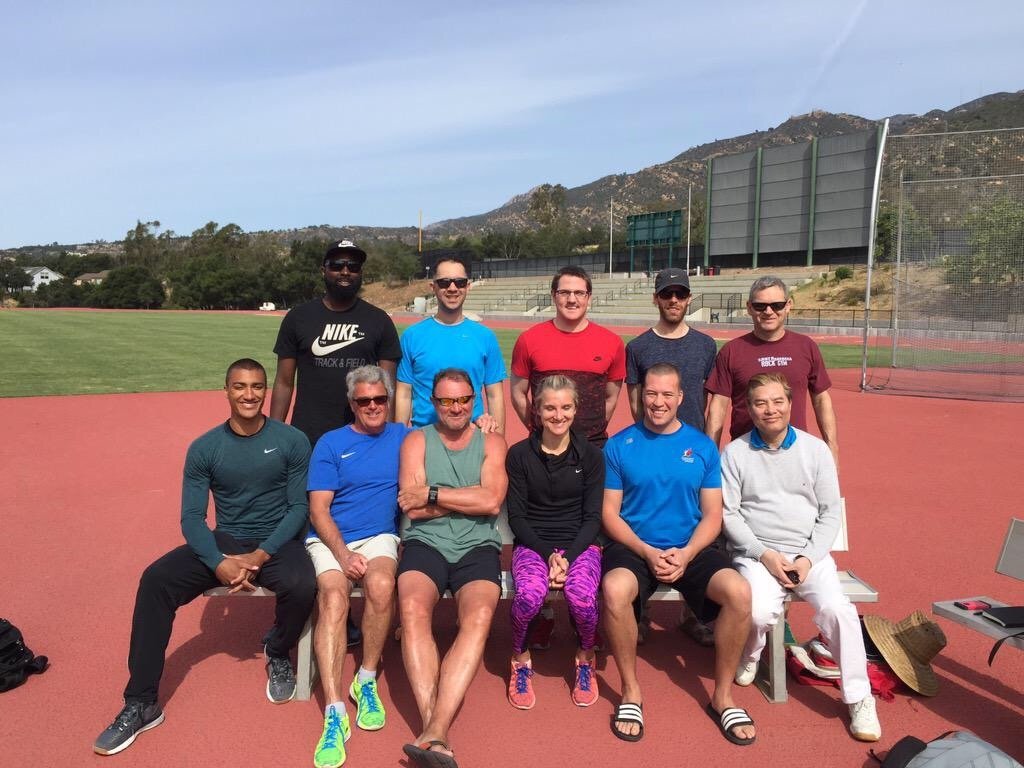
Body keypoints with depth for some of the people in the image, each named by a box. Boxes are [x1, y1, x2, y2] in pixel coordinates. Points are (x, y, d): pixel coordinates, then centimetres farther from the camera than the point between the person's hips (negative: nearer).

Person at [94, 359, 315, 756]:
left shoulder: (292, 442, -6)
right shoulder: (204, 448, 0)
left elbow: (299, 508, -6)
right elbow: (191, 517, -4)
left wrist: (260, 556, -20)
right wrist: (220, 563, -22)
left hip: (277, 542, -2)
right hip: (223, 541, 3)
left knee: (302, 586, -33)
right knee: (155, 580, -20)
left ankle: (278, 653, 4)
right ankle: (141, 704, -8)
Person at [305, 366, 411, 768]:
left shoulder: (404, 437, 11)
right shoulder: (330, 443, 6)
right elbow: (318, 511, -1)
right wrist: (344, 555, -14)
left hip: (379, 536, 1)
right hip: (329, 539, 0)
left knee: (381, 584, -32)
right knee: (333, 598, -29)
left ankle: (366, 681, -10)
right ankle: (335, 714, -27)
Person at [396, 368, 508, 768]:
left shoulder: (491, 442, 11)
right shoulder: (416, 441, 11)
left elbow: (491, 501, -6)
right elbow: (413, 509, -2)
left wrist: (432, 493, -5)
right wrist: (470, 498, -1)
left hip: (477, 547, 0)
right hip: (425, 544, 0)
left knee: (479, 617, -30)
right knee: (412, 609, -31)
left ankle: (435, 732, -31)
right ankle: (434, 729, -29)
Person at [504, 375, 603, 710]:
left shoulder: (590, 455, 3)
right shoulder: (519, 454, 1)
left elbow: (593, 518, 1)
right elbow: (516, 516, 0)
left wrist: (568, 557, -14)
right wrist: (548, 554, -13)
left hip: (580, 544, 1)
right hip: (533, 544, 0)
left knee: (582, 596, -30)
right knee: (530, 594, -32)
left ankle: (585, 658, 4)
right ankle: (520, 659, 1)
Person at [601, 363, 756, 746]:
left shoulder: (703, 447, 7)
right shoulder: (619, 445, 2)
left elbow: (712, 516, 6)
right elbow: (610, 513, 0)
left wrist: (685, 553, -12)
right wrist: (648, 552, -14)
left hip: (690, 549, 2)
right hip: (634, 547, -2)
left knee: (739, 592, -26)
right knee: (615, 590, -34)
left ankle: (722, 695, -2)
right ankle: (631, 692, -8)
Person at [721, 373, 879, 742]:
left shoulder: (816, 449, 5)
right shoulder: (735, 453, 1)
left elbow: (831, 512, 6)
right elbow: (728, 513, -1)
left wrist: (808, 558, -7)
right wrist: (764, 554, -12)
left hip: (810, 553, 2)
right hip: (756, 552, -1)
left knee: (838, 608, -23)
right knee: (761, 611, -27)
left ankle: (859, 699, -2)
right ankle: (749, 655, 10)